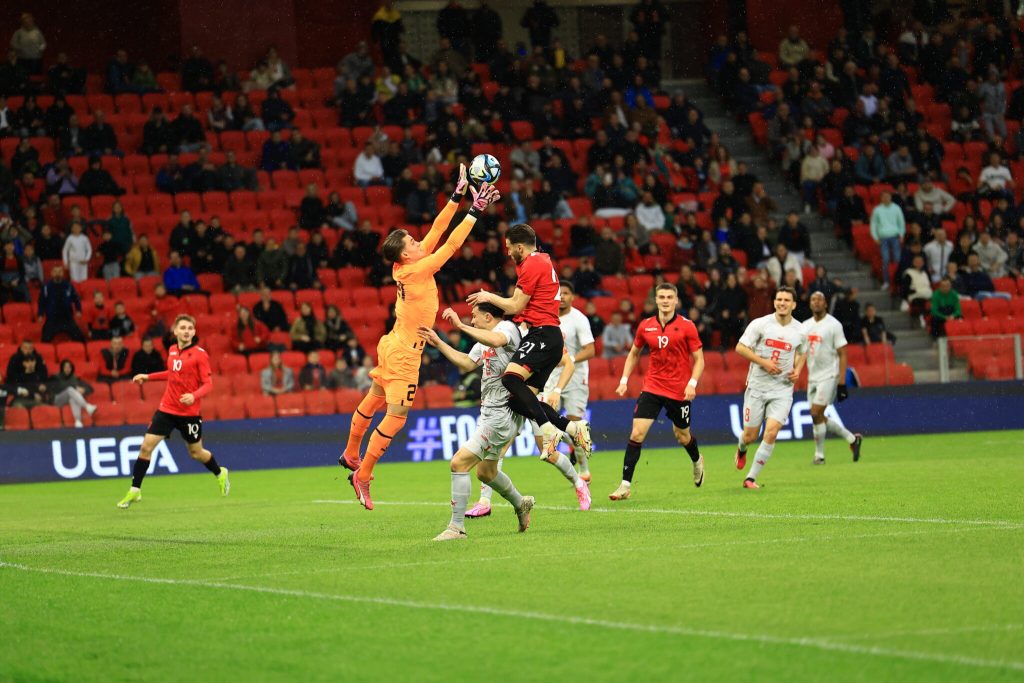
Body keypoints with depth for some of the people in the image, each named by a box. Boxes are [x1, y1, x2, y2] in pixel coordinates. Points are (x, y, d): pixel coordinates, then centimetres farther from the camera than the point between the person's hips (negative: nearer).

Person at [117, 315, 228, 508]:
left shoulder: (199, 354, -11)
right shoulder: (172, 351, 6)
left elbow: (208, 384, -13)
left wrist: (194, 396, -31)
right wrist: (148, 377, 20)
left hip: (189, 412, -4)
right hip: (167, 409, 4)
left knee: (196, 452, 10)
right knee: (146, 446, -7)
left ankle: (220, 474, 41)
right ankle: (134, 491, 1)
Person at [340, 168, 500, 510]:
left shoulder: (408, 265, 0)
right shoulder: (417, 270, -22)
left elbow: (437, 231, 4)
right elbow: (450, 244, -24)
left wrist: (458, 195, 1)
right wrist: (475, 211, -21)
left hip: (392, 345, 10)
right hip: (403, 353, -10)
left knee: (373, 402, 24)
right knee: (395, 418, -5)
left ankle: (350, 454, 41)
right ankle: (362, 476, 1)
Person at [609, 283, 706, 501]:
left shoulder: (686, 326, -7)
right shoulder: (646, 326, 2)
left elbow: (699, 359, -3)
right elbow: (634, 354, 17)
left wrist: (692, 384, -17)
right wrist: (624, 380, 7)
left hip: (679, 391, -2)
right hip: (652, 387, 2)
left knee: (683, 437, 14)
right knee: (636, 434, -12)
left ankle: (697, 461, 49)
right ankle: (625, 485, -10)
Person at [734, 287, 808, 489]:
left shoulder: (800, 332, 2)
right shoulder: (760, 324, -7)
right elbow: (740, 347, -6)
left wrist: (797, 370, 2)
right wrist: (763, 362, -17)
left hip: (783, 389, 1)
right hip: (757, 386, -1)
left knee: (771, 433, -16)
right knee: (750, 436, 4)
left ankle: (751, 478, -6)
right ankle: (741, 449, 44)